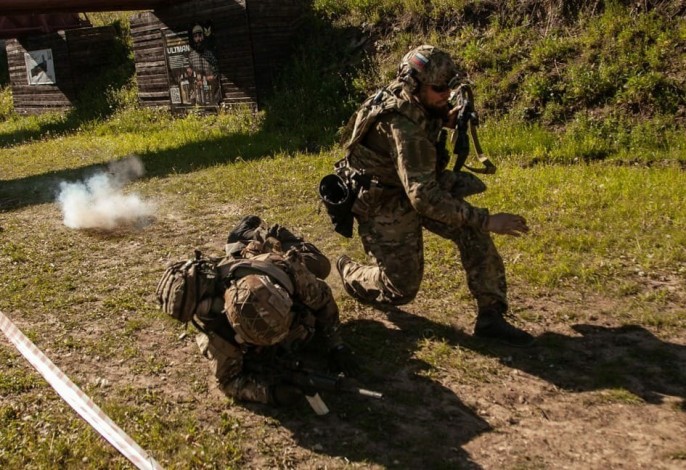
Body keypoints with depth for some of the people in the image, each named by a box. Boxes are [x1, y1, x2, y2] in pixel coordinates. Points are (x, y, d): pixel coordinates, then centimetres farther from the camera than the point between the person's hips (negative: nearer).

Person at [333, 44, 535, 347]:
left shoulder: (411, 98, -8)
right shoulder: (403, 127, -34)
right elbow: (424, 198, -40)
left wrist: (445, 120, -3)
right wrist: (487, 220, -39)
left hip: (415, 184, 8)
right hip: (384, 204, -8)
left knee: (472, 231, -12)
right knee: (400, 290, 3)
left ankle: (491, 316, -6)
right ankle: (348, 271, 32)